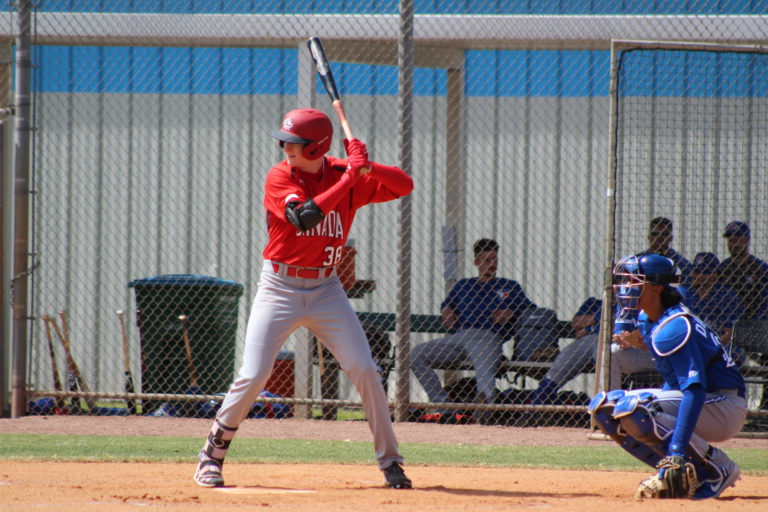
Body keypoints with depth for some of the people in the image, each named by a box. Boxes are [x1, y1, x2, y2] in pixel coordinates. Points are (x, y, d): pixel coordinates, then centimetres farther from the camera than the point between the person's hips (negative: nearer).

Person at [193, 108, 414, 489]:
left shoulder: (345, 177, -2)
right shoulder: (280, 177, -11)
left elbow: (404, 186, -2)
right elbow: (304, 216, -28)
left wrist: (367, 168, -20)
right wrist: (350, 176, -26)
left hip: (325, 290, 2)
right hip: (279, 287, -2)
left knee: (364, 370, -5)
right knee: (253, 376, -8)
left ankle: (389, 462, 5)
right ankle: (212, 455, 9)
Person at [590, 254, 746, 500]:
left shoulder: (674, 327, -25)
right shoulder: (645, 318, 4)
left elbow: (695, 391, -34)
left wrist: (678, 451, -42)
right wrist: (642, 342, 8)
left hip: (725, 407, -10)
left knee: (631, 407, -30)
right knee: (603, 406, 1)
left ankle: (717, 468, -18)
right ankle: (677, 471, 0)